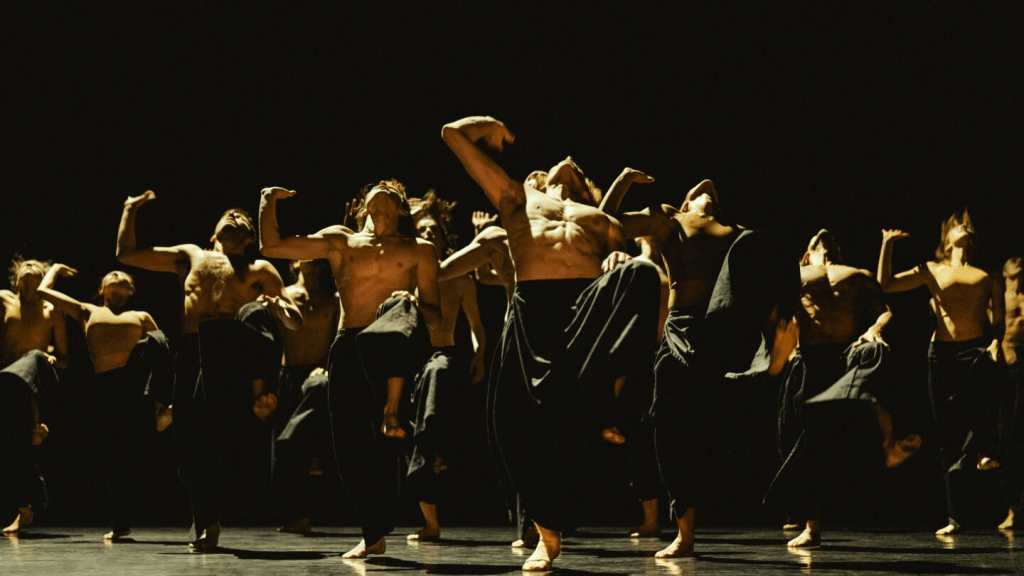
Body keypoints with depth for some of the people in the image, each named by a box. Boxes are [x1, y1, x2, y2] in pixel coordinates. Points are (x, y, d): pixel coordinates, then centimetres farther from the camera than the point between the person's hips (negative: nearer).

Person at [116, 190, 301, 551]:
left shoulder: (259, 270, 23)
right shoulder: (190, 257, 32)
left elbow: (296, 322, 13)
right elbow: (126, 254, 33)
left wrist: (279, 310, -8)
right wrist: (130, 210, 30)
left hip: (238, 346, -2)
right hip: (193, 350, 2)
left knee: (255, 314, -34)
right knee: (190, 433, -8)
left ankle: (260, 392, -32)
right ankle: (206, 523, 5)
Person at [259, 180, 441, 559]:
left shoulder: (418, 250, 17)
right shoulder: (340, 241, 21)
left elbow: (435, 315, 11)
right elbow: (271, 247, 18)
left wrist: (413, 305, -10)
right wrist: (269, 201, 15)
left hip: (395, 346, -3)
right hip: (349, 346, 3)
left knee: (400, 306, -37)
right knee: (350, 442, -3)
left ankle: (392, 410, -29)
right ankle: (373, 535, 11)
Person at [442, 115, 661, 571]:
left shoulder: (603, 221, 36)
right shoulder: (518, 198, 34)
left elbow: (634, 257, 17)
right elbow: (453, 133, 35)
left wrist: (622, 260, -4)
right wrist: (492, 127, 49)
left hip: (592, 298, 0)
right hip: (534, 306, 0)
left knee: (641, 275, -33)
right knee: (528, 417, -8)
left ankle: (601, 395, -35)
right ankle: (548, 534, 7)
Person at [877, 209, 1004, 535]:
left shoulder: (987, 274, 12)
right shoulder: (933, 271, 16)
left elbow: (999, 318, 9)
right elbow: (885, 284, 9)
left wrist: (996, 341, -11)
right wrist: (887, 243, 4)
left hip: (976, 350, -1)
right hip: (942, 353, 1)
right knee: (948, 434, 2)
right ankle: (955, 516, 7)